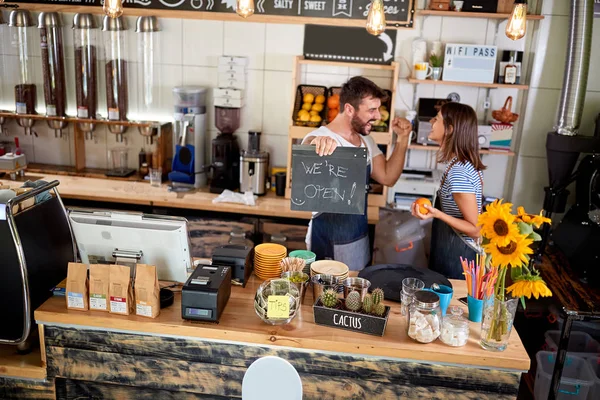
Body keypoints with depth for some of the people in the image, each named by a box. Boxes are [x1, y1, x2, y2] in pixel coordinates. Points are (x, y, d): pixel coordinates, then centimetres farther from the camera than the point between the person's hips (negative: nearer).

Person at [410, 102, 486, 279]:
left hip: (455, 255, -9)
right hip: (453, 250, 9)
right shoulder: (465, 163, 2)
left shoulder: (459, 172, -27)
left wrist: (437, 214, -34)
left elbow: (475, 229, -23)